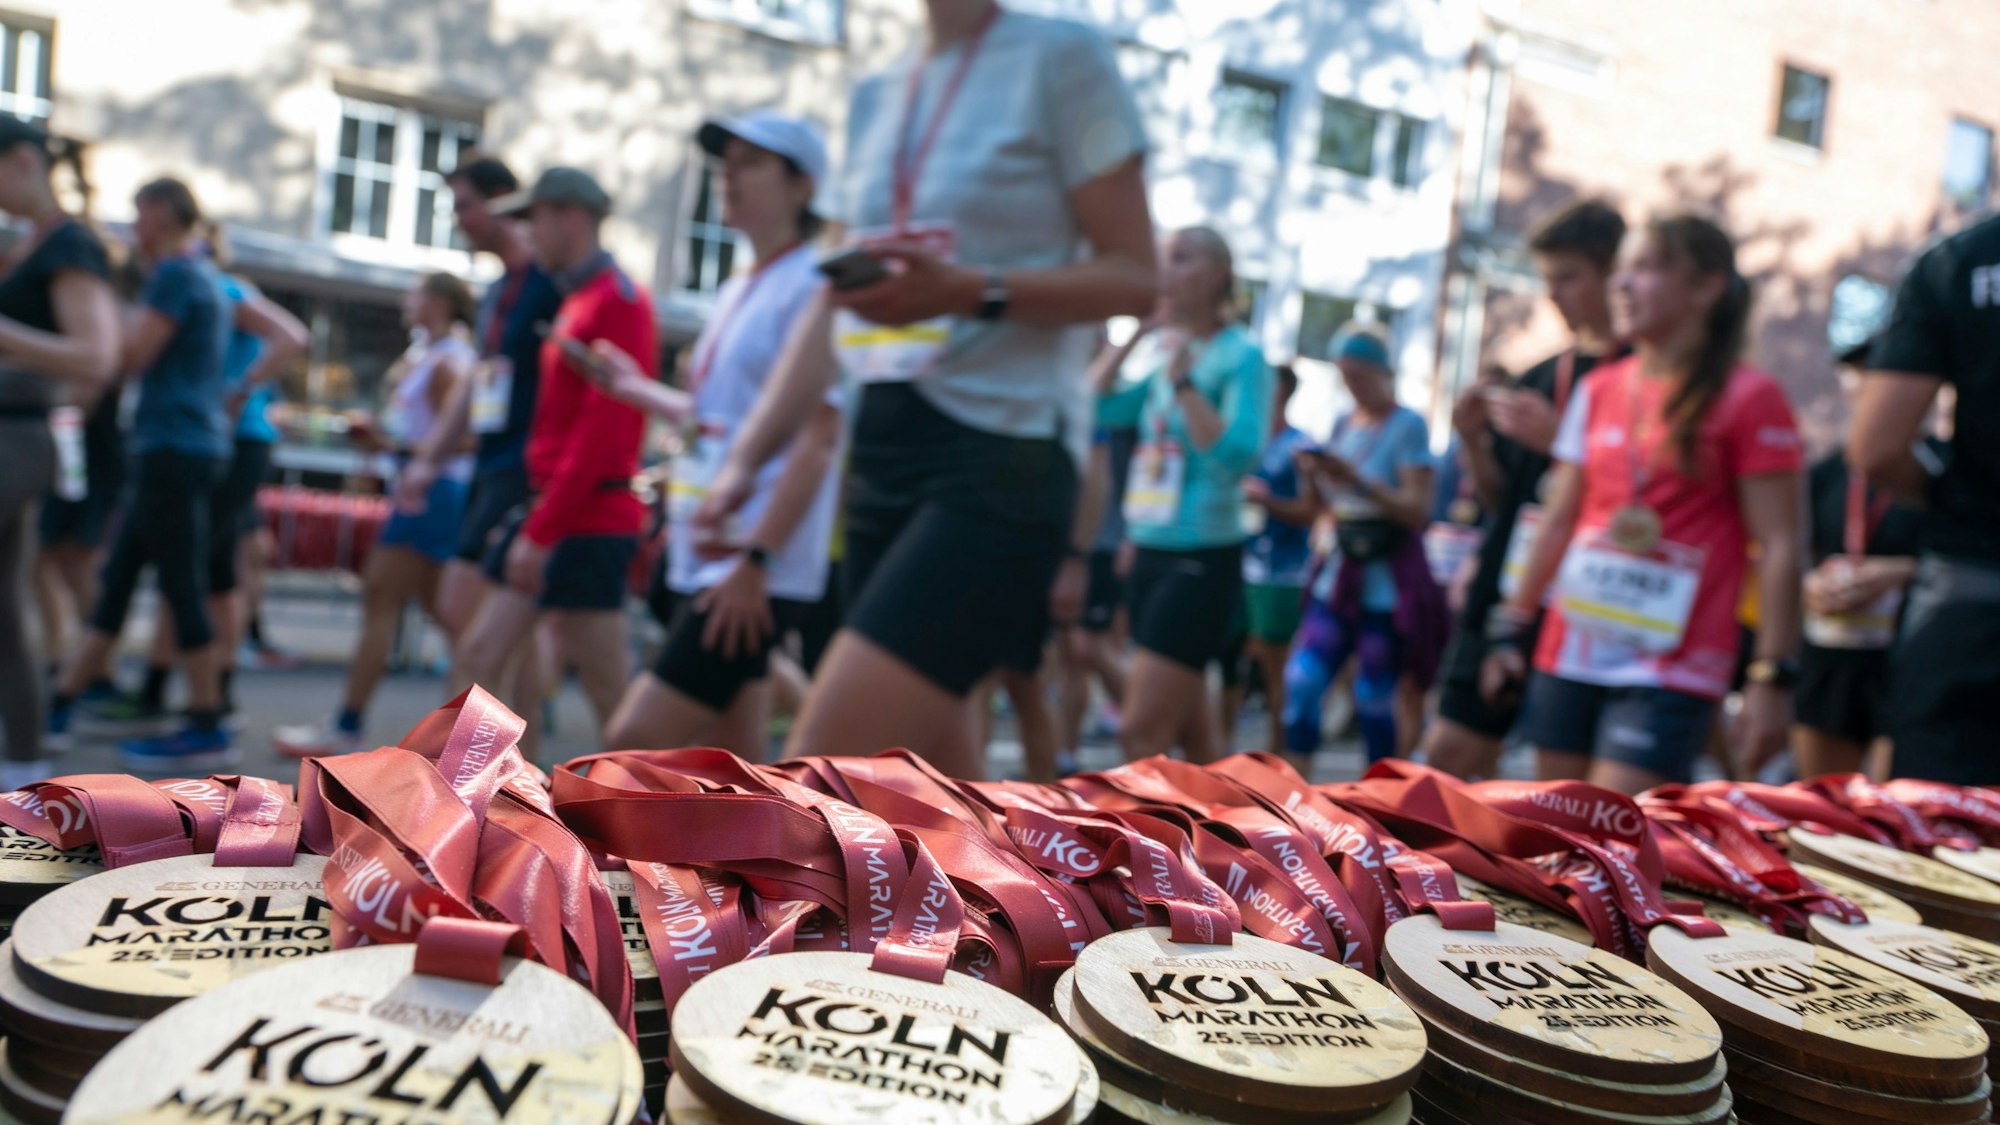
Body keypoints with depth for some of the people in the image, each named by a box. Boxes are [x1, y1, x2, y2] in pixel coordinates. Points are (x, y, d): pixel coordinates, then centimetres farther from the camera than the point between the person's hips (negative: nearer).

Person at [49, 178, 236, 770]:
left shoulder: (176, 273, -9)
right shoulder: (206, 276, 21)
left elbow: (132, 355, -14)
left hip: (173, 447, -10)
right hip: (185, 446, 10)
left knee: (181, 585, -7)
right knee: (118, 576, 12)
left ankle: (208, 730, -4)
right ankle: (60, 705, 18)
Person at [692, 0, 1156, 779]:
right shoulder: (875, 98, 18)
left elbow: (1134, 276, -6)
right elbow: (833, 305, 17)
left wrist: (968, 291, -21)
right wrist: (745, 457, 7)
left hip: (1002, 451, -7)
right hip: (881, 447, 7)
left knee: (822, 770, -15)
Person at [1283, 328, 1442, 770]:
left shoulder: (1408, 425, -7)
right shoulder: (1342, 424, 11)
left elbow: (1418, 510, -13)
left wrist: (1359, 480, -23)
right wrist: (1313, 477, -4)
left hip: (1388, 586, -6)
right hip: (1339, 576, 6)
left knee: (1373, 700, 0)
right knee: (1301, 683, -3)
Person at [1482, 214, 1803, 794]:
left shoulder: (1749, 398, -5)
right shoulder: (1599, 389, 11)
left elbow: (1779, 546, -8)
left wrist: (1773, 677, -13)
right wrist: (1510, 627, 14)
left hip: (1672, 669, -5)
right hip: (1570, 654, 6)